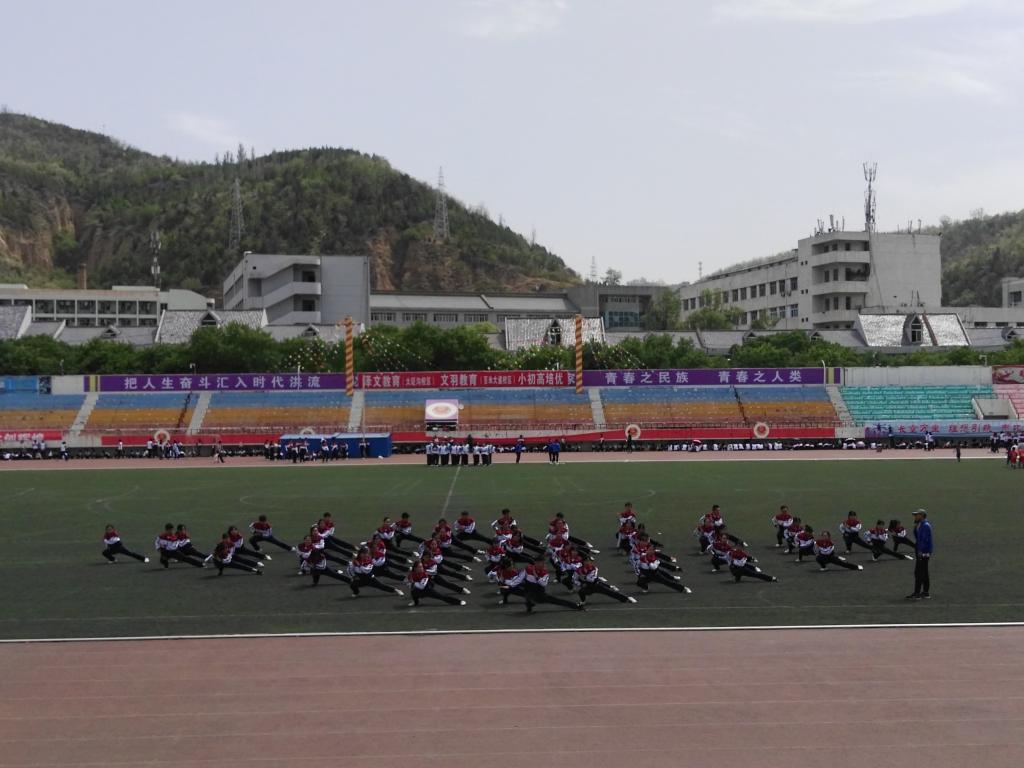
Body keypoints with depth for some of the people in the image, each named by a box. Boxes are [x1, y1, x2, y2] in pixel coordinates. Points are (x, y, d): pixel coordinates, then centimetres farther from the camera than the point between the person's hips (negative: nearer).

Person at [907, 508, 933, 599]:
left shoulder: (925, 525, -16)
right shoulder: (920, 525, 15)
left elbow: (924, 540, -21)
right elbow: (917, 537, 19)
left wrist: (920, 551, -22)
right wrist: (915, 528, 6)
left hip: (923, 552, -10)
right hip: (921, 551, 10)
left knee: (919, 572, -10)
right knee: (924, 572, 14)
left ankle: (917, 593, -11)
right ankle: (926, 592, 19)